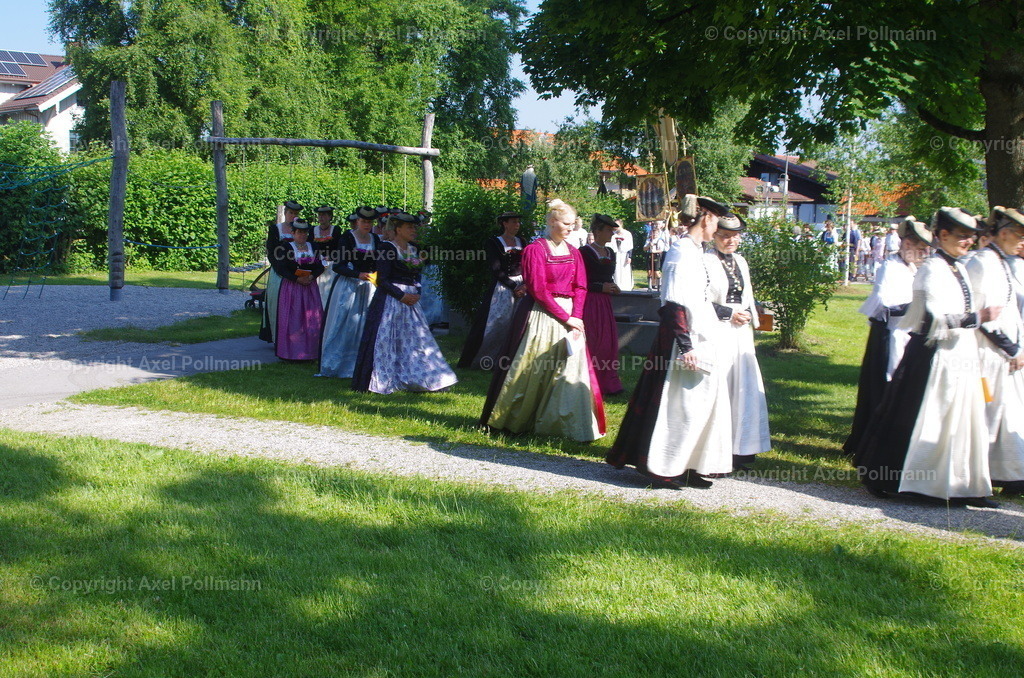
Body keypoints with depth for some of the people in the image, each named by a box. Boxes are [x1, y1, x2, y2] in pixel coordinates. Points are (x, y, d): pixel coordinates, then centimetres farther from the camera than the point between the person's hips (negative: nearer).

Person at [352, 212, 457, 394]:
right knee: (386, 341, -4)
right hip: (390, 301, -8)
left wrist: (416, 294, 0)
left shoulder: (414, 250, 14)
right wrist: (401, 296, -15)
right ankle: (380, 381, 3)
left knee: (415, 340, 7)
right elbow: (382, 280, -14)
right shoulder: (388, 248, -9)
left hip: (410, 302, 8)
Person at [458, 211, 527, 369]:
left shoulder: (521, 242, 13)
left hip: (521, 287, 4)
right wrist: (514, 287, -13)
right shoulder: (493, 243, -1)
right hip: (501, 288, -4)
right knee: (495, 325, -4)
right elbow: (496, 270, -9)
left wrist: (525, 285, -11)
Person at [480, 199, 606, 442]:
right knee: (533, 370, 1)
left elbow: (580, 288, 6)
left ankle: (572, 425, 7)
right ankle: (516, 421, 17)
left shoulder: (573, 253, 11)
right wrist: (565, 317, -15)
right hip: (541, 316, -5)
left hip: (569, 316, 5)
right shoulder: (535, 250, -8)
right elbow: (538, 290, -13)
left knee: (571, 370, 1)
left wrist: (576, 317, -9)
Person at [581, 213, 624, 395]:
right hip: (590, 302, -7)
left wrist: (613, 287, 4)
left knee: (610, 342, 6)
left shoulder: (610, 253, 13)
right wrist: (601, 287, -17)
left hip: (605, 303, 7)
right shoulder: (585, 252, -10)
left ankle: (608, 383, 14)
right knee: (593, 343, -5)